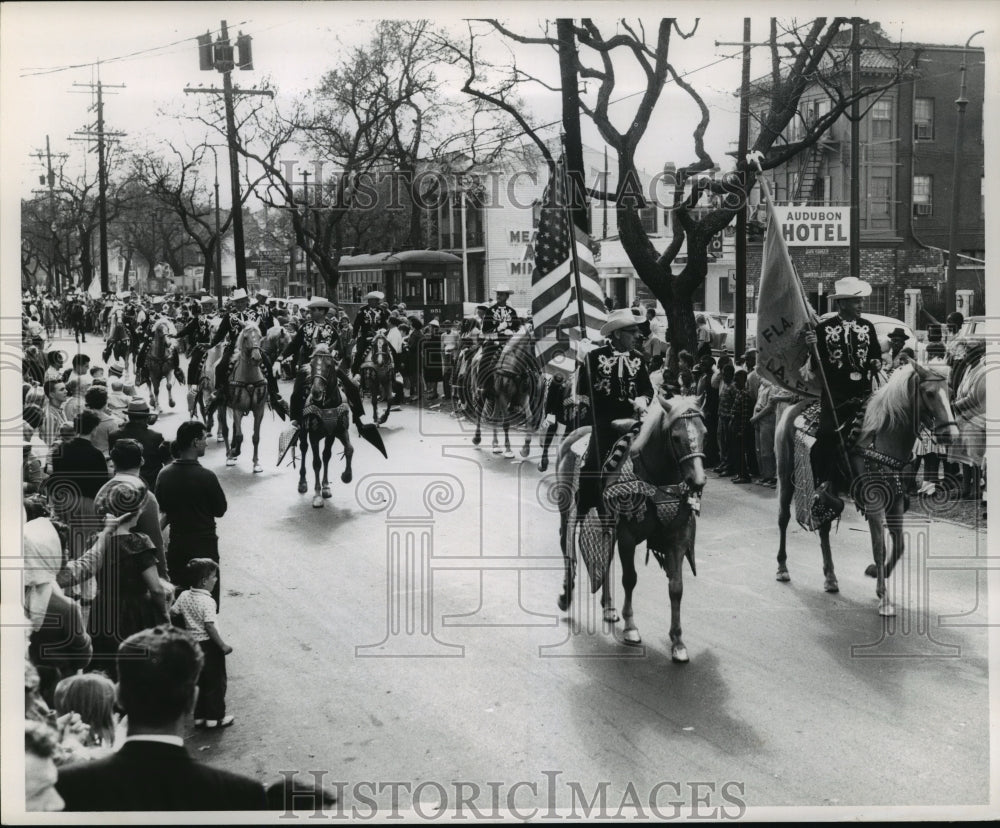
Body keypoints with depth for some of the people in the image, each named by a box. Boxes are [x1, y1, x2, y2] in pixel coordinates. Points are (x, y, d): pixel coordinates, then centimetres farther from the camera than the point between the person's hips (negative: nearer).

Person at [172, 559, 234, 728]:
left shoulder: (184, 596, 1)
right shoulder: (207, 601, -20)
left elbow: (172, 613, 5)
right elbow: (210, 627, -22)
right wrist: (223, 646, -16)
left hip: (192, 643, 7)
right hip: (209, 645, -7)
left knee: (197, 681, 16)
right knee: (216, 682, 5)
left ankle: (198, 716, 20)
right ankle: (215, 717, 10)